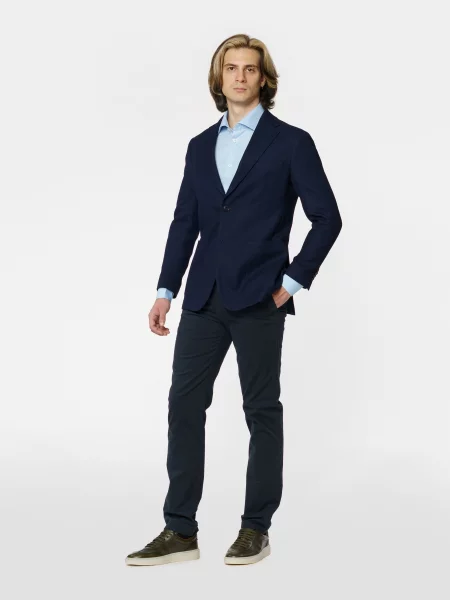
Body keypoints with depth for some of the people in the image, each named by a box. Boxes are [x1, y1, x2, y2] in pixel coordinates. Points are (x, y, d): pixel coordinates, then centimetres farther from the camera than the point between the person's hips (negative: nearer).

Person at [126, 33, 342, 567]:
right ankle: (180, 531, 9)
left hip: (258, 300, -5)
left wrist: (294, 281, -7)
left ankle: (256, 528, 16)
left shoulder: (290, 142, -1)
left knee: (261, 411, 5)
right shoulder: (201, 146, 13)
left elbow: (326, 218, -3)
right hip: (204, 298, 5)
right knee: (184, 404, 2)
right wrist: (166, 289, 5)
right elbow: (185, 222, 12)